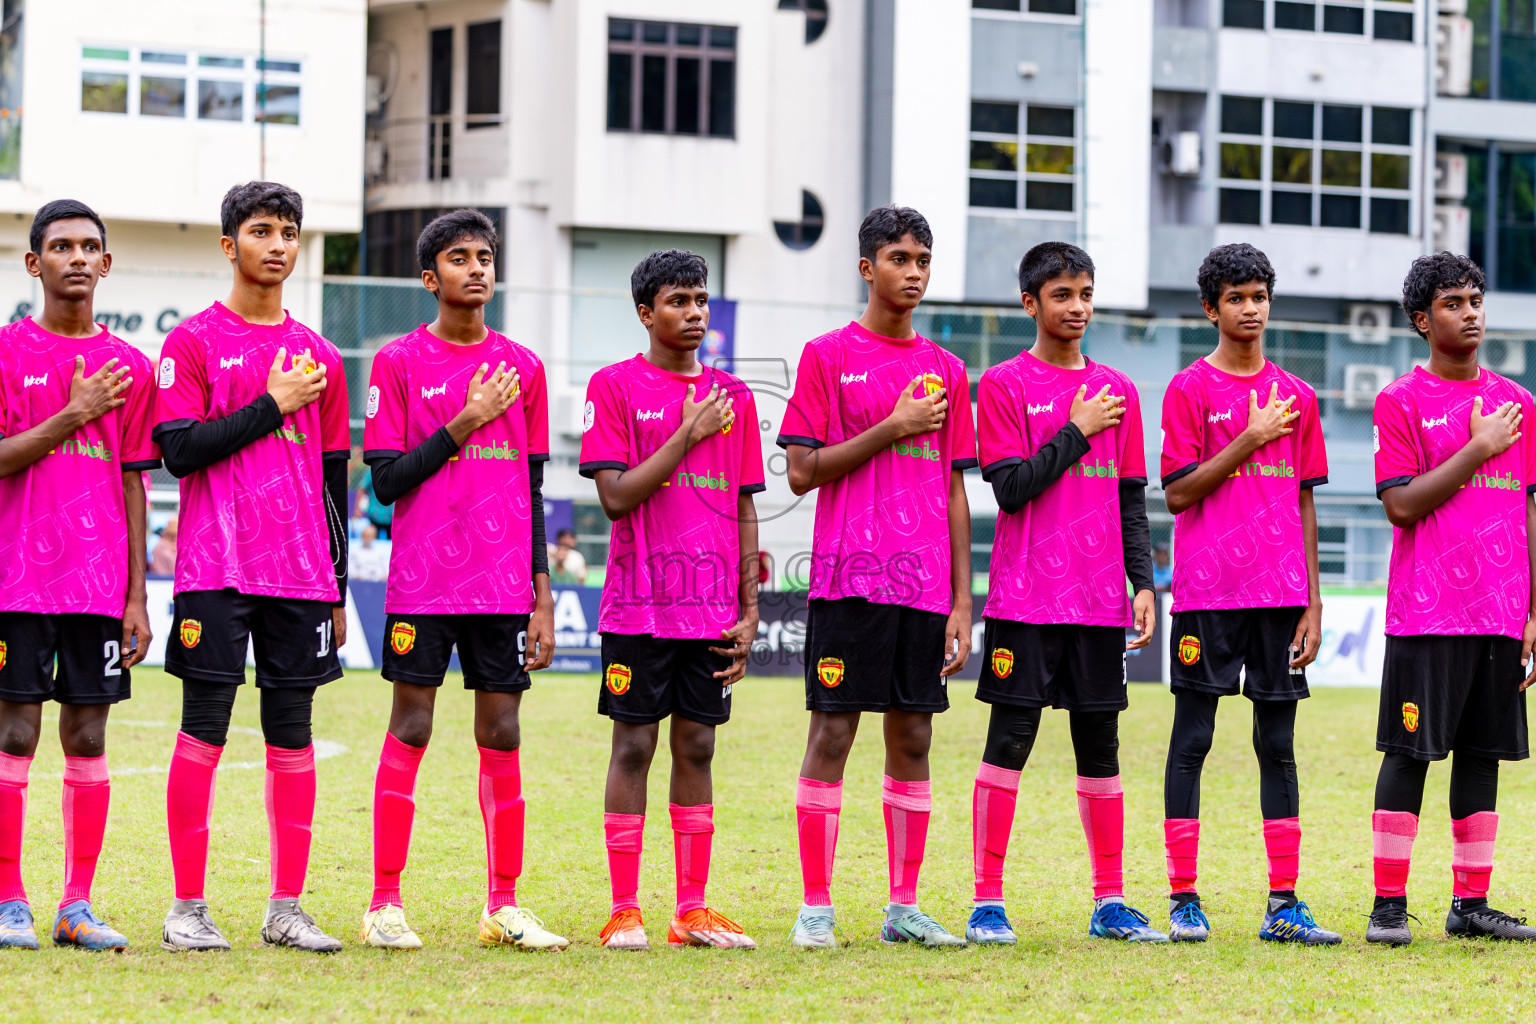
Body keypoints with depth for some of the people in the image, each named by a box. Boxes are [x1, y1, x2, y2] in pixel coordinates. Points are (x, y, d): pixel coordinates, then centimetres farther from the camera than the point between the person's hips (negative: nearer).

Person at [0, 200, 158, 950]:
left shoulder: (129, 367, 10)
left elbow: (133, 485, 12)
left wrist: (137, 596, 8)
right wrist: (73, 416, -14)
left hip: (100, 583, 3)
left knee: (88, 739, 3)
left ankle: (78, 907, 8)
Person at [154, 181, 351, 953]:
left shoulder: (319, 357, 14)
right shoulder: (193, 343, 1)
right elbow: (179, 451, -9)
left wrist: (337, 588, 14)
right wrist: (272, 405, -11)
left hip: (302, 575, 4)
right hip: (216, 571, -4)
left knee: (292, 735, 4)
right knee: (203, 731, -4)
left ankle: (287, 909, 8)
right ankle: (188, 909, 0)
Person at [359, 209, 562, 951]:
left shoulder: (521, 368, 11)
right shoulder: (400, 362, 1)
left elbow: (531, 490, 13)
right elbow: (386, 481, -5)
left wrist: (541, 595, 9)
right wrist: (463, 424, -13)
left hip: (503, 586, 3)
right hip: (423, 583, -3)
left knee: (502, 735, 3)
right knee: (409, 730, -2)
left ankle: (503, 905, 9)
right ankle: (385, 904, 2)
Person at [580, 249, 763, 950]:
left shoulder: (733, 396, 12)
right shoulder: (615, 386, -1)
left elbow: (745, 510, 13)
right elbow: (616, 496, -11)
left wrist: (750, 610, 7)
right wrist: (689, 434, -12)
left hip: (712, 611, 4)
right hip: (639, 605, -4)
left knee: (697, 747, 6)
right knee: (633, 745, -2)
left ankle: (694, 911, 10)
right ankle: (624, 911, 2)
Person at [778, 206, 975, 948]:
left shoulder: (946, 371, 14)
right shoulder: (827, 356, 2)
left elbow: (954, 491, 14)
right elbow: (802, 472, -4)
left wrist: (961, 601, 8)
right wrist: (892, 429, -11)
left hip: (924, 586, 4)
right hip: (849, 578, -4)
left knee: (912, 738, 6)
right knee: (832, 733, -4)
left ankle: (904, 908, 11)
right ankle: (815, 908, 0)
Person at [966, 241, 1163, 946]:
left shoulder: (1116, 391, 13)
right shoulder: (1005, 384, 0)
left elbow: (1131, 498, 15)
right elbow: (1011, 487, -9)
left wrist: (1143, 583, 7)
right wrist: (1076, 431, -9)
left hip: (1100, 600, 4)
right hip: (1026, 597, -4)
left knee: (1100, 747, 7)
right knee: (1009, 740, -5)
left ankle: (1110, 902, 13)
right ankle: (987, 904, -2)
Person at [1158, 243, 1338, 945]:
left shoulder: (1296, 396, 12)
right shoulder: (1190, 389, 0)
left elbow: (1304, 504, 13)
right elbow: (1178, 494, -6)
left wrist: (1312, 602, 8)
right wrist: (1250, 439, -13)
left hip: (1280, 593, 4)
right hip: (1207, 595, -4)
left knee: (1279, 745, 4)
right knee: (1192, 739, -1)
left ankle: (1284, 904, 6)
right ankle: (1184, 900, 3)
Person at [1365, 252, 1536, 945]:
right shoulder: (1401, 401, 0)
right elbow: (1402, 504, -10)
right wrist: (1478, 449, -11)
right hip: (1425, 614, -4)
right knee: (1410, 752, -5)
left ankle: (1472, 903, 11)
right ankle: (1389, 906, -1)